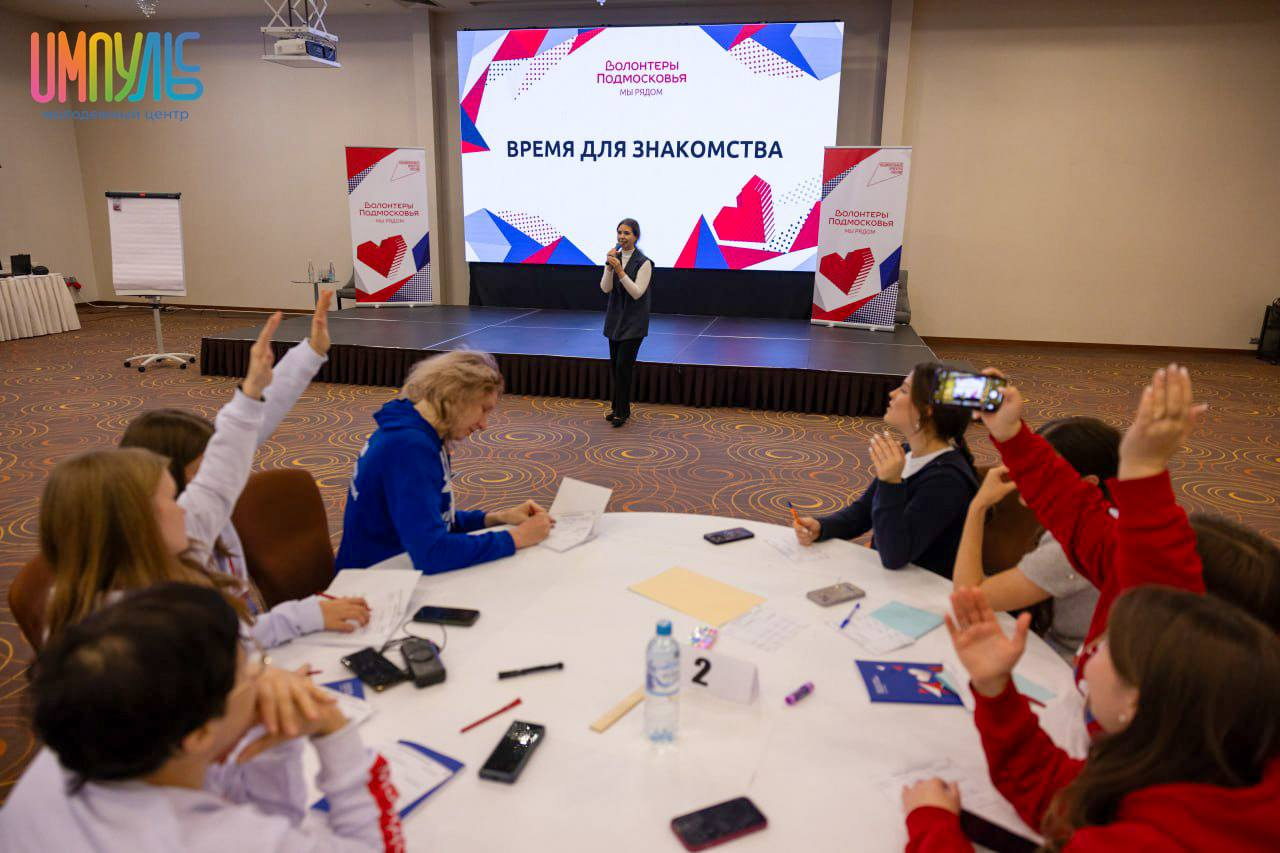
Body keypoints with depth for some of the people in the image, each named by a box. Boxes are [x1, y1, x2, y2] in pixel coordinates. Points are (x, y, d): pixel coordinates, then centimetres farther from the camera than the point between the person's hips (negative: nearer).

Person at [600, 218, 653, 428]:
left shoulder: (643, 263, -12)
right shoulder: (614, 257, 4)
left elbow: (637, 292, -18)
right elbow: (605, 288, -5)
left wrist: (620, 271, -25)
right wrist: (609, 266, -19)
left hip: (633, 321, -6)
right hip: (615, 318, 6)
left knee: (623, 365, -9)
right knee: (614, 365, 10)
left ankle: (622, 411, 2)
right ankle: (618, 408, 22)